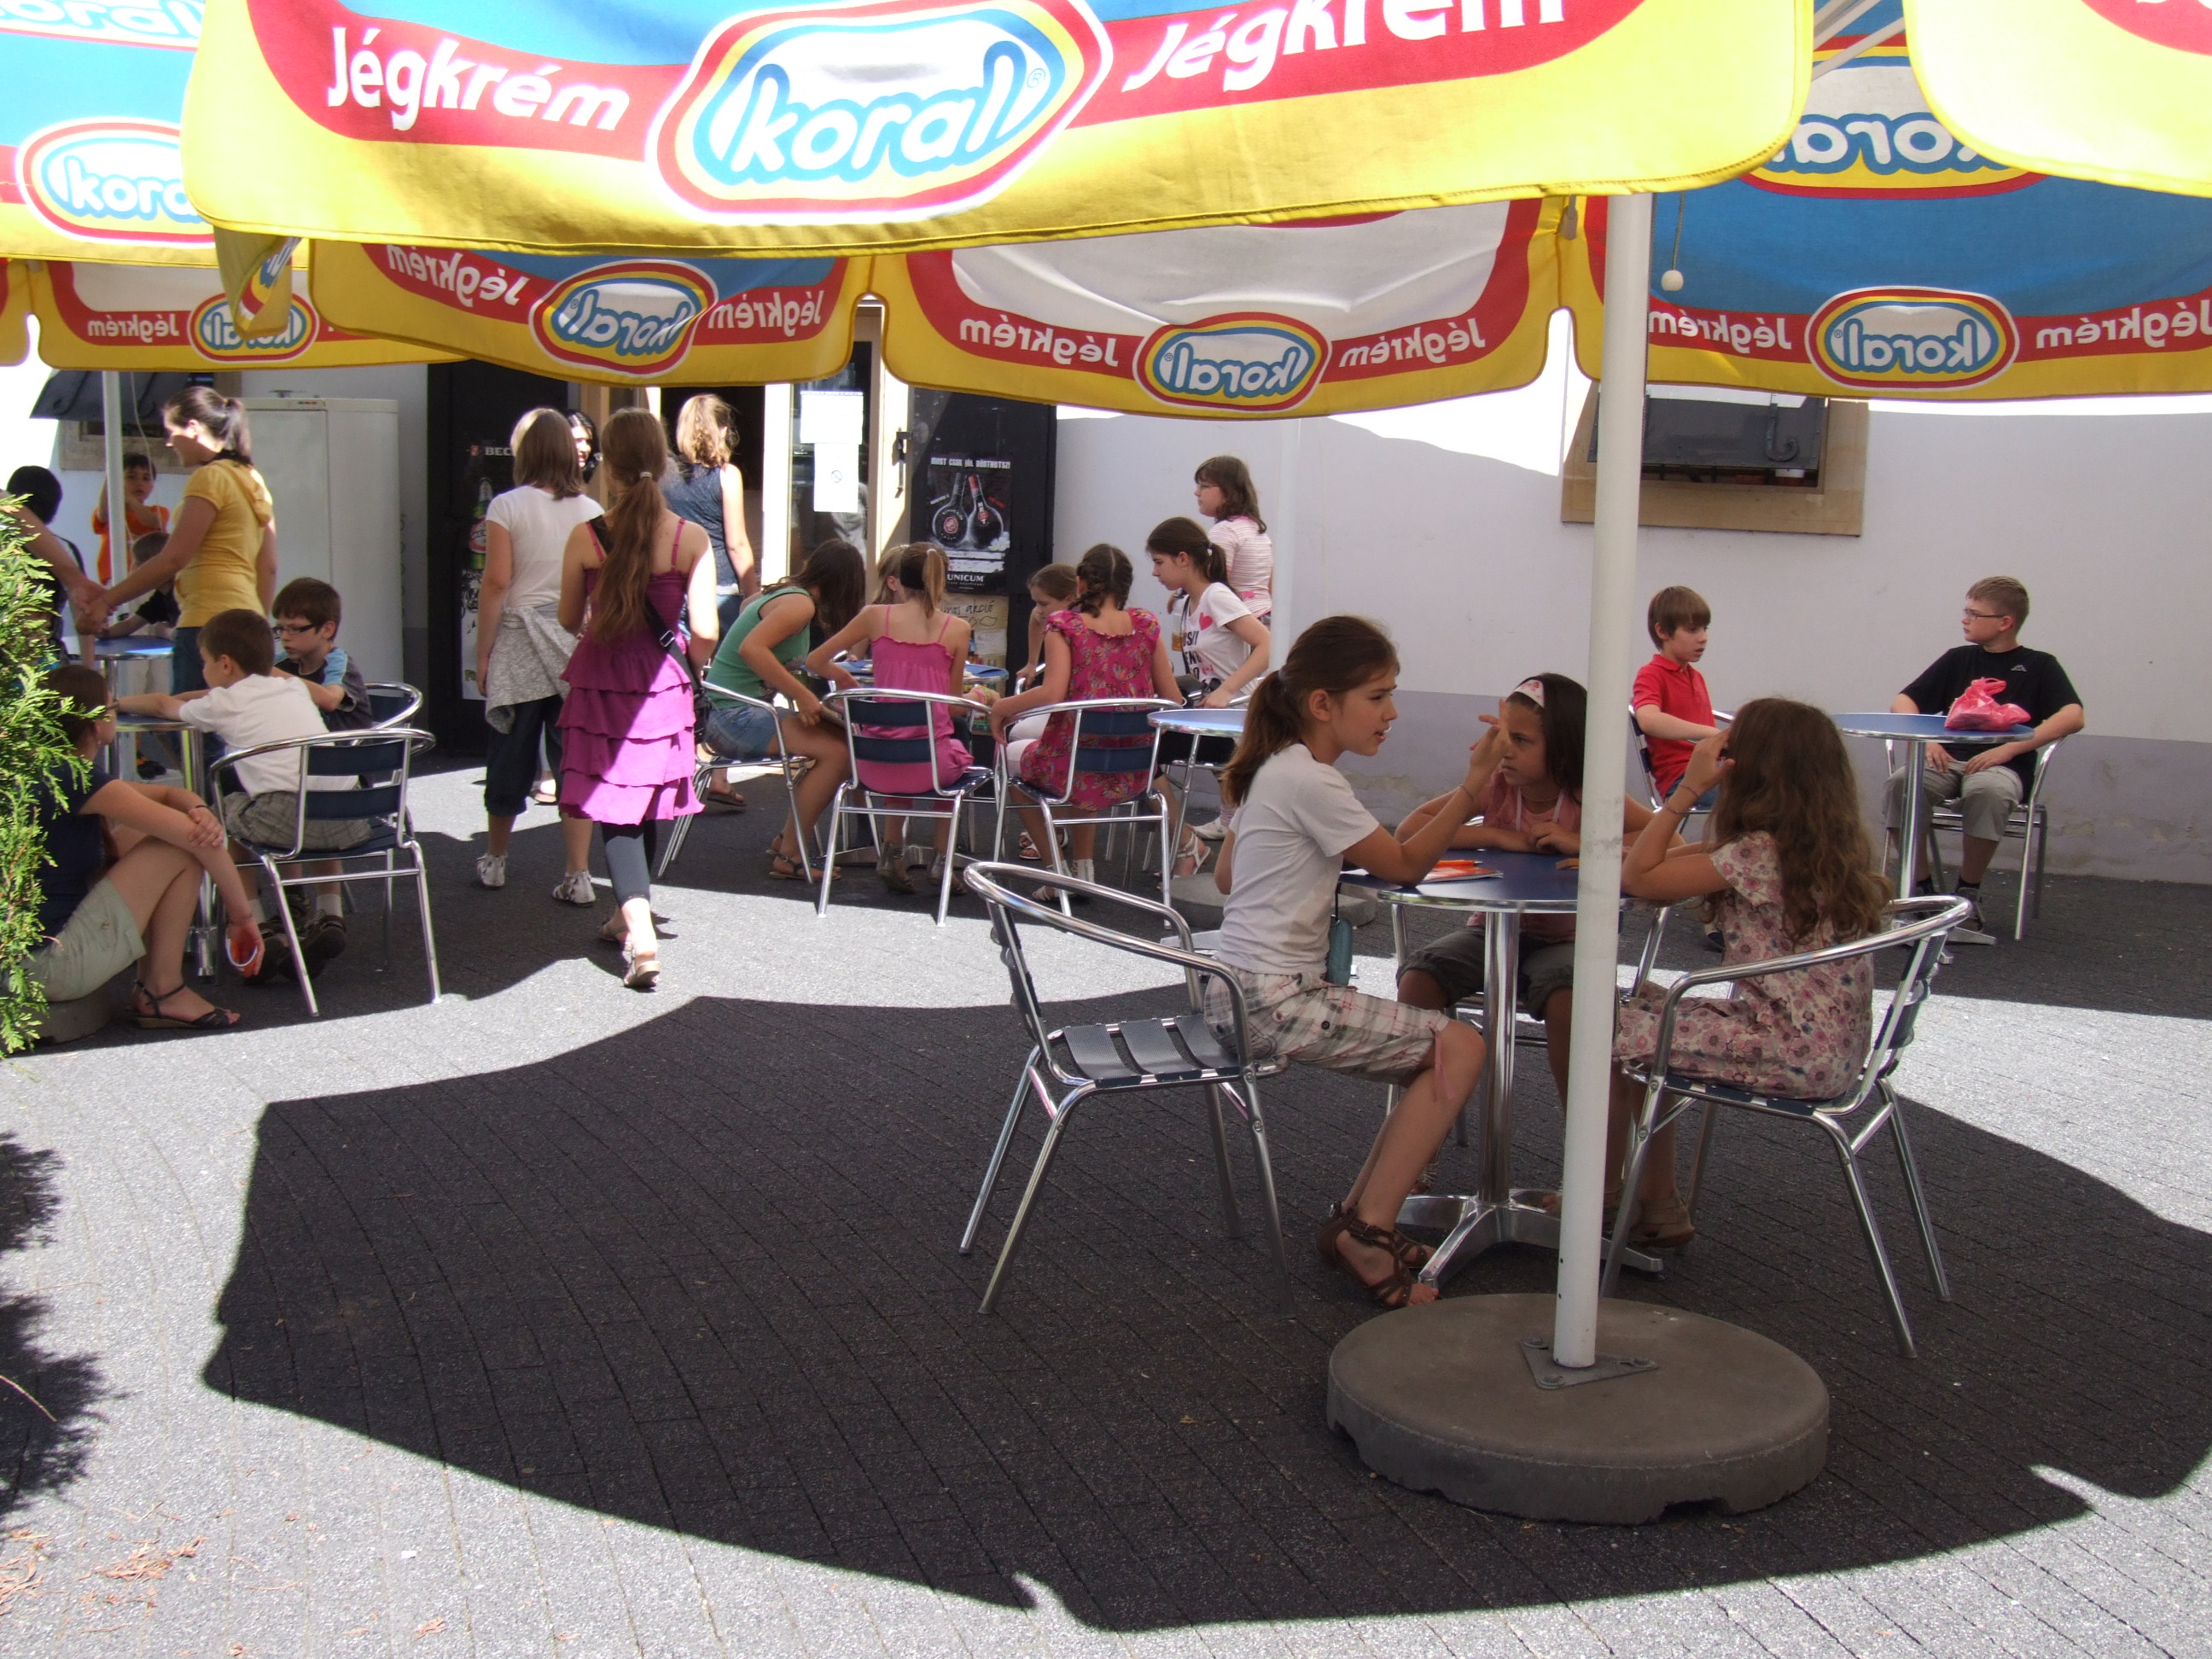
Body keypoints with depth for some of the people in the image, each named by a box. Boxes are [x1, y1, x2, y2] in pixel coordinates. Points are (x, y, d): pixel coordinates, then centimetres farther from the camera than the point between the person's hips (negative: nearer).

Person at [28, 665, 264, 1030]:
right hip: (49, 965, -10)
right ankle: (164, 994, 2)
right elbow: (199, 840, -18)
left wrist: (200, 811, -5)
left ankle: (148, 987, 14)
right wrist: (243, 915, -7)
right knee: (183, 850, -7)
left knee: (135, 836, 20)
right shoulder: (76, 781, -15)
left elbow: (167, 794, 18)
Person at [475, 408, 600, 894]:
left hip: (520, 644, -1)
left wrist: (483, 652, -2)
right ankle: (578, 874, 1)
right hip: (579, 645, 2)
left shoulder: (507, 507, -5)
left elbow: (496, 583, -8)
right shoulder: (590, 511, 2)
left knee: (511, 758, 11)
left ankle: (494, 860, 27)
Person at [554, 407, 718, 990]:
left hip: (601, 684, -1)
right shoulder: (691, 538, -10)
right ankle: (628, 915, 37)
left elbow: (569, 619, 3)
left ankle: (640, 940, -14)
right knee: (647, 806, 19)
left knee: (615, 811, 2)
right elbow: (704, 632, -12)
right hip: (662, 685, 1)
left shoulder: (586, 537, -9)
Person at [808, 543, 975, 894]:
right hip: (930, 763, -1)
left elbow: (815, 661, 8)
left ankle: (892, 852, 25)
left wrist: (844, 679, 26)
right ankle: (942, 859, 27)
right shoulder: (956, 629, -1)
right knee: (957, 759, 36)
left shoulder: (876, 616, 1)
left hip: (877, 765, 1)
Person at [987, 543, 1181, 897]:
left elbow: (1053, 692, -20)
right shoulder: (1146, 625, 3)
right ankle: (1084, 867, 32)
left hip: (1073, 769, -5)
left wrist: (1000, 707, -5)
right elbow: (1170, 699, 5)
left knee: (1012, 755, 29)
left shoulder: (1064, 625, -7)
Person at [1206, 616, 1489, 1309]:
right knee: (1459, 1048, -11)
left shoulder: (1274, 769, 14)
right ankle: (1367, 1231, -8)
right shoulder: (1311, 782, -15)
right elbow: (1405, 865, -8)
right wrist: (1473, 789, -8)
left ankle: (1361, 1221, 8)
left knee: (1441, 1050, 10)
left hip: (1242, 992, 10)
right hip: (1273, 999, -10)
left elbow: (1225, 875, 23)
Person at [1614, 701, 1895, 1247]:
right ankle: (1656, 1206, 22)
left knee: (1618, 1033, 1)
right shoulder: (1828, 843, 7)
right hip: (1834, 1047, 9)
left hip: (1794, 1054, -9)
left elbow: (1637, 878, -15)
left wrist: (1689, 788, -12)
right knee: (1646, 1013, 17)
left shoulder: (1759, 854, -20)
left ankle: (1601, 1198, 21)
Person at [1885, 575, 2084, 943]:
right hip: (1948, 760, 3)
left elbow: (2074, 717, -5)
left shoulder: (2038, 666, 10)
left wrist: (2010, 748, -16)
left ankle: (1968, 895, -20)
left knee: (1987, 790, -39)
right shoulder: (1958, 659, 20)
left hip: (2002, 765, -3)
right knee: (1903, 781, -30)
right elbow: (1902, 703, 15)